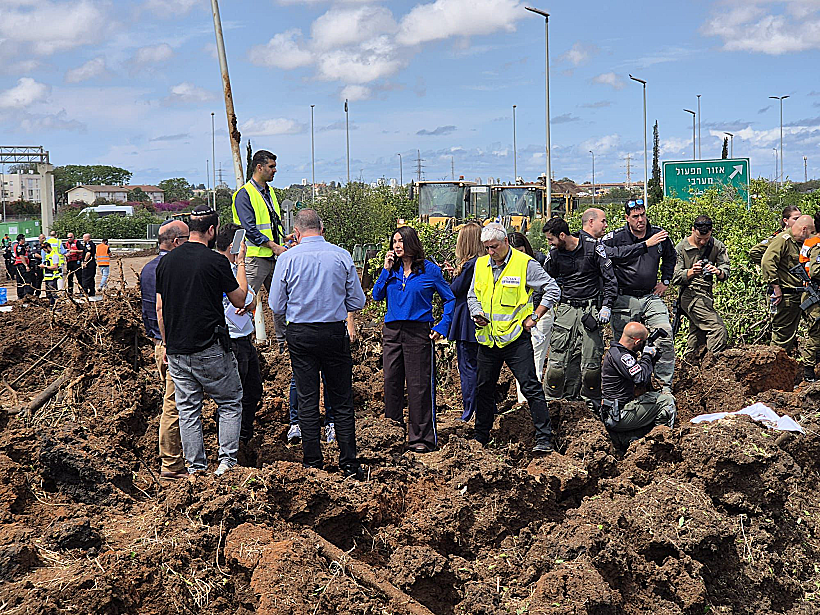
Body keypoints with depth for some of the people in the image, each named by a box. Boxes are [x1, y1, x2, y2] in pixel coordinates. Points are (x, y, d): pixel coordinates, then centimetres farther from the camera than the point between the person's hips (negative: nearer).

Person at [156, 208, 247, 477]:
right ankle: (227, 460, 2)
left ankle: (195, 467, 12)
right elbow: (240, 300, 2)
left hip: (177, 351, 5)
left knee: (188, 410, 11)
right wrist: (241, 263, 12)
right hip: (211, 349, -5)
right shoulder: (216, 261, -10)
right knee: (230, 403, 10)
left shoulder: (166, 261, 6)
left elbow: (160, 309, 10)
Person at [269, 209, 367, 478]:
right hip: (335, 333, 0)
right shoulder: (342, 256, -3)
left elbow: (276, 306, 0)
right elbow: (357, 301, 2)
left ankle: (313, 463, 11)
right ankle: (349, 464, 6)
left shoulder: (287, 259, -5)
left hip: (300, 335, 0)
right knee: (342, 401, 6)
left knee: (307, 401, 7)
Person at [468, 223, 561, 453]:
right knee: (484, 389, 14)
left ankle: (544, 439, -4)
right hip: (487, 339, 6)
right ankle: (480, 438, 27)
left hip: (516, 338, -5)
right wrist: (477, 314, 2)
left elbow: (553, 291, -4)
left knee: (531, 387, -7)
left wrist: (534, 316, -7)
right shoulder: (481, 264, 9)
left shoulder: (525, 264, -8)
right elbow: (472, 295, 21)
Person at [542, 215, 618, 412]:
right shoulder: (554, 254, 5)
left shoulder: (593, 247, -6)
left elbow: (610, 278, -2)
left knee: (591, 359, -4)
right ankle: (553, 401, 8)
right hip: (566, 309, 3)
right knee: (558, 356, -3)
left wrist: (606, 306, -10)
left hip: (591, 308, -3)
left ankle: (592, 403, 11)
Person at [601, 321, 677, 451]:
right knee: (667, 400, -7)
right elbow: (641, 378, -26)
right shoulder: (619, 355, -17)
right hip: (620, 416, -10)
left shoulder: (614, 351, 15)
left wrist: (652, 360, 9)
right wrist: (647, 356, -10)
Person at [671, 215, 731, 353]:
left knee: (697, 341, 10)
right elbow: (675, 278, -7)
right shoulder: (681, 248, -5)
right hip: (691, 295, -6)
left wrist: (718, 272, -26)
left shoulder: (717, 246, 4)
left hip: (705, 295, 6)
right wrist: (691, 272, -27)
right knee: (719, 331, -19)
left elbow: (726, 272, -2)